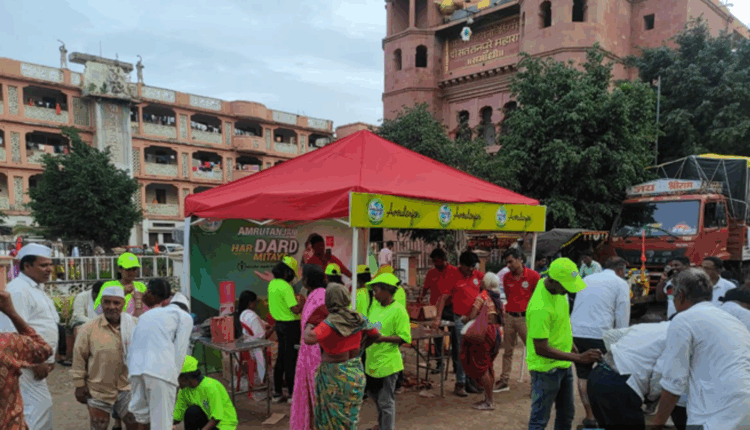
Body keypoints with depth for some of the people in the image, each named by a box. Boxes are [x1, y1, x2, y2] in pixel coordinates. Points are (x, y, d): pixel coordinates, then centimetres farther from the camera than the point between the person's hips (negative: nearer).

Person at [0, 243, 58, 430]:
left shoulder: (36, 288, 16)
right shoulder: (18, 290, -16)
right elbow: (16, 332, -22)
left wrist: (48, 359, 15)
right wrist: (35, 364, -19)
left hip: (37, 362, 10)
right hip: (26, 365, -10)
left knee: (28, 409, 15)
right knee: (39, 407, -8)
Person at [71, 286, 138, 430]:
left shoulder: (135, 324, -5)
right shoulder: (89, 328, -11)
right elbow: (79, 357, -4)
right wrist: (79, 384, -3)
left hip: (127, 388, 2)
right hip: (99, 391, -1)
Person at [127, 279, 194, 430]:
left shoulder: (146, 315, 33)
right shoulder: (184, 316, 16)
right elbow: (179, 352, 5)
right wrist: (174, 378, 10)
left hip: (136, 370, 5)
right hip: (161, 371, -5)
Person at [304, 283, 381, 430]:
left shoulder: (330, 323, -22)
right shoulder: (358, 319, -5)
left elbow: (309, 339, -36)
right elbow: (375, 335, 8)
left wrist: (308, 328, -15)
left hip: (334, 375, -5)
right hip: (355, 372, 5)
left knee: (333, 417, 12)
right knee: (351, 416, 21)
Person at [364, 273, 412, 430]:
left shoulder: (398, 310, -16)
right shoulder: (375, 305, 5)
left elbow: (404, 338, -18)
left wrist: (381, 338, -25)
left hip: (387, 363, -8)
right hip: (372, 361, 8)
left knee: (386, 402, 5)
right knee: (375, 397, 24)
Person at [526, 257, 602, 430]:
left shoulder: (558, 288, -5)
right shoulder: (539, 308, -32)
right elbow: (541, 349, -30)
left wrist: (571, 343, 16)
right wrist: (579, 358, -29)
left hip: (563, 364, 9)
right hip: (546, 368, -9)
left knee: (566, 414, 21)